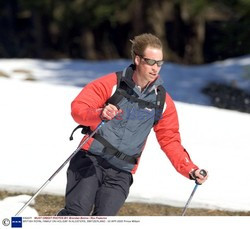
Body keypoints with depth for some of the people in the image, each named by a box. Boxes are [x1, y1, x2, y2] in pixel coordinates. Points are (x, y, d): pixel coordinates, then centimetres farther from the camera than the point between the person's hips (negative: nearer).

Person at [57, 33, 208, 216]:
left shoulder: (163, 102, 5)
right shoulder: (111, 84, -4)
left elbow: (170, 141, 10)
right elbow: (78, 107, -10)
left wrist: (190, 170, -5)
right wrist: (100, 114, -32)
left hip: (120, 174, 3)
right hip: (90, 161, -2)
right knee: (77, 213, -20)